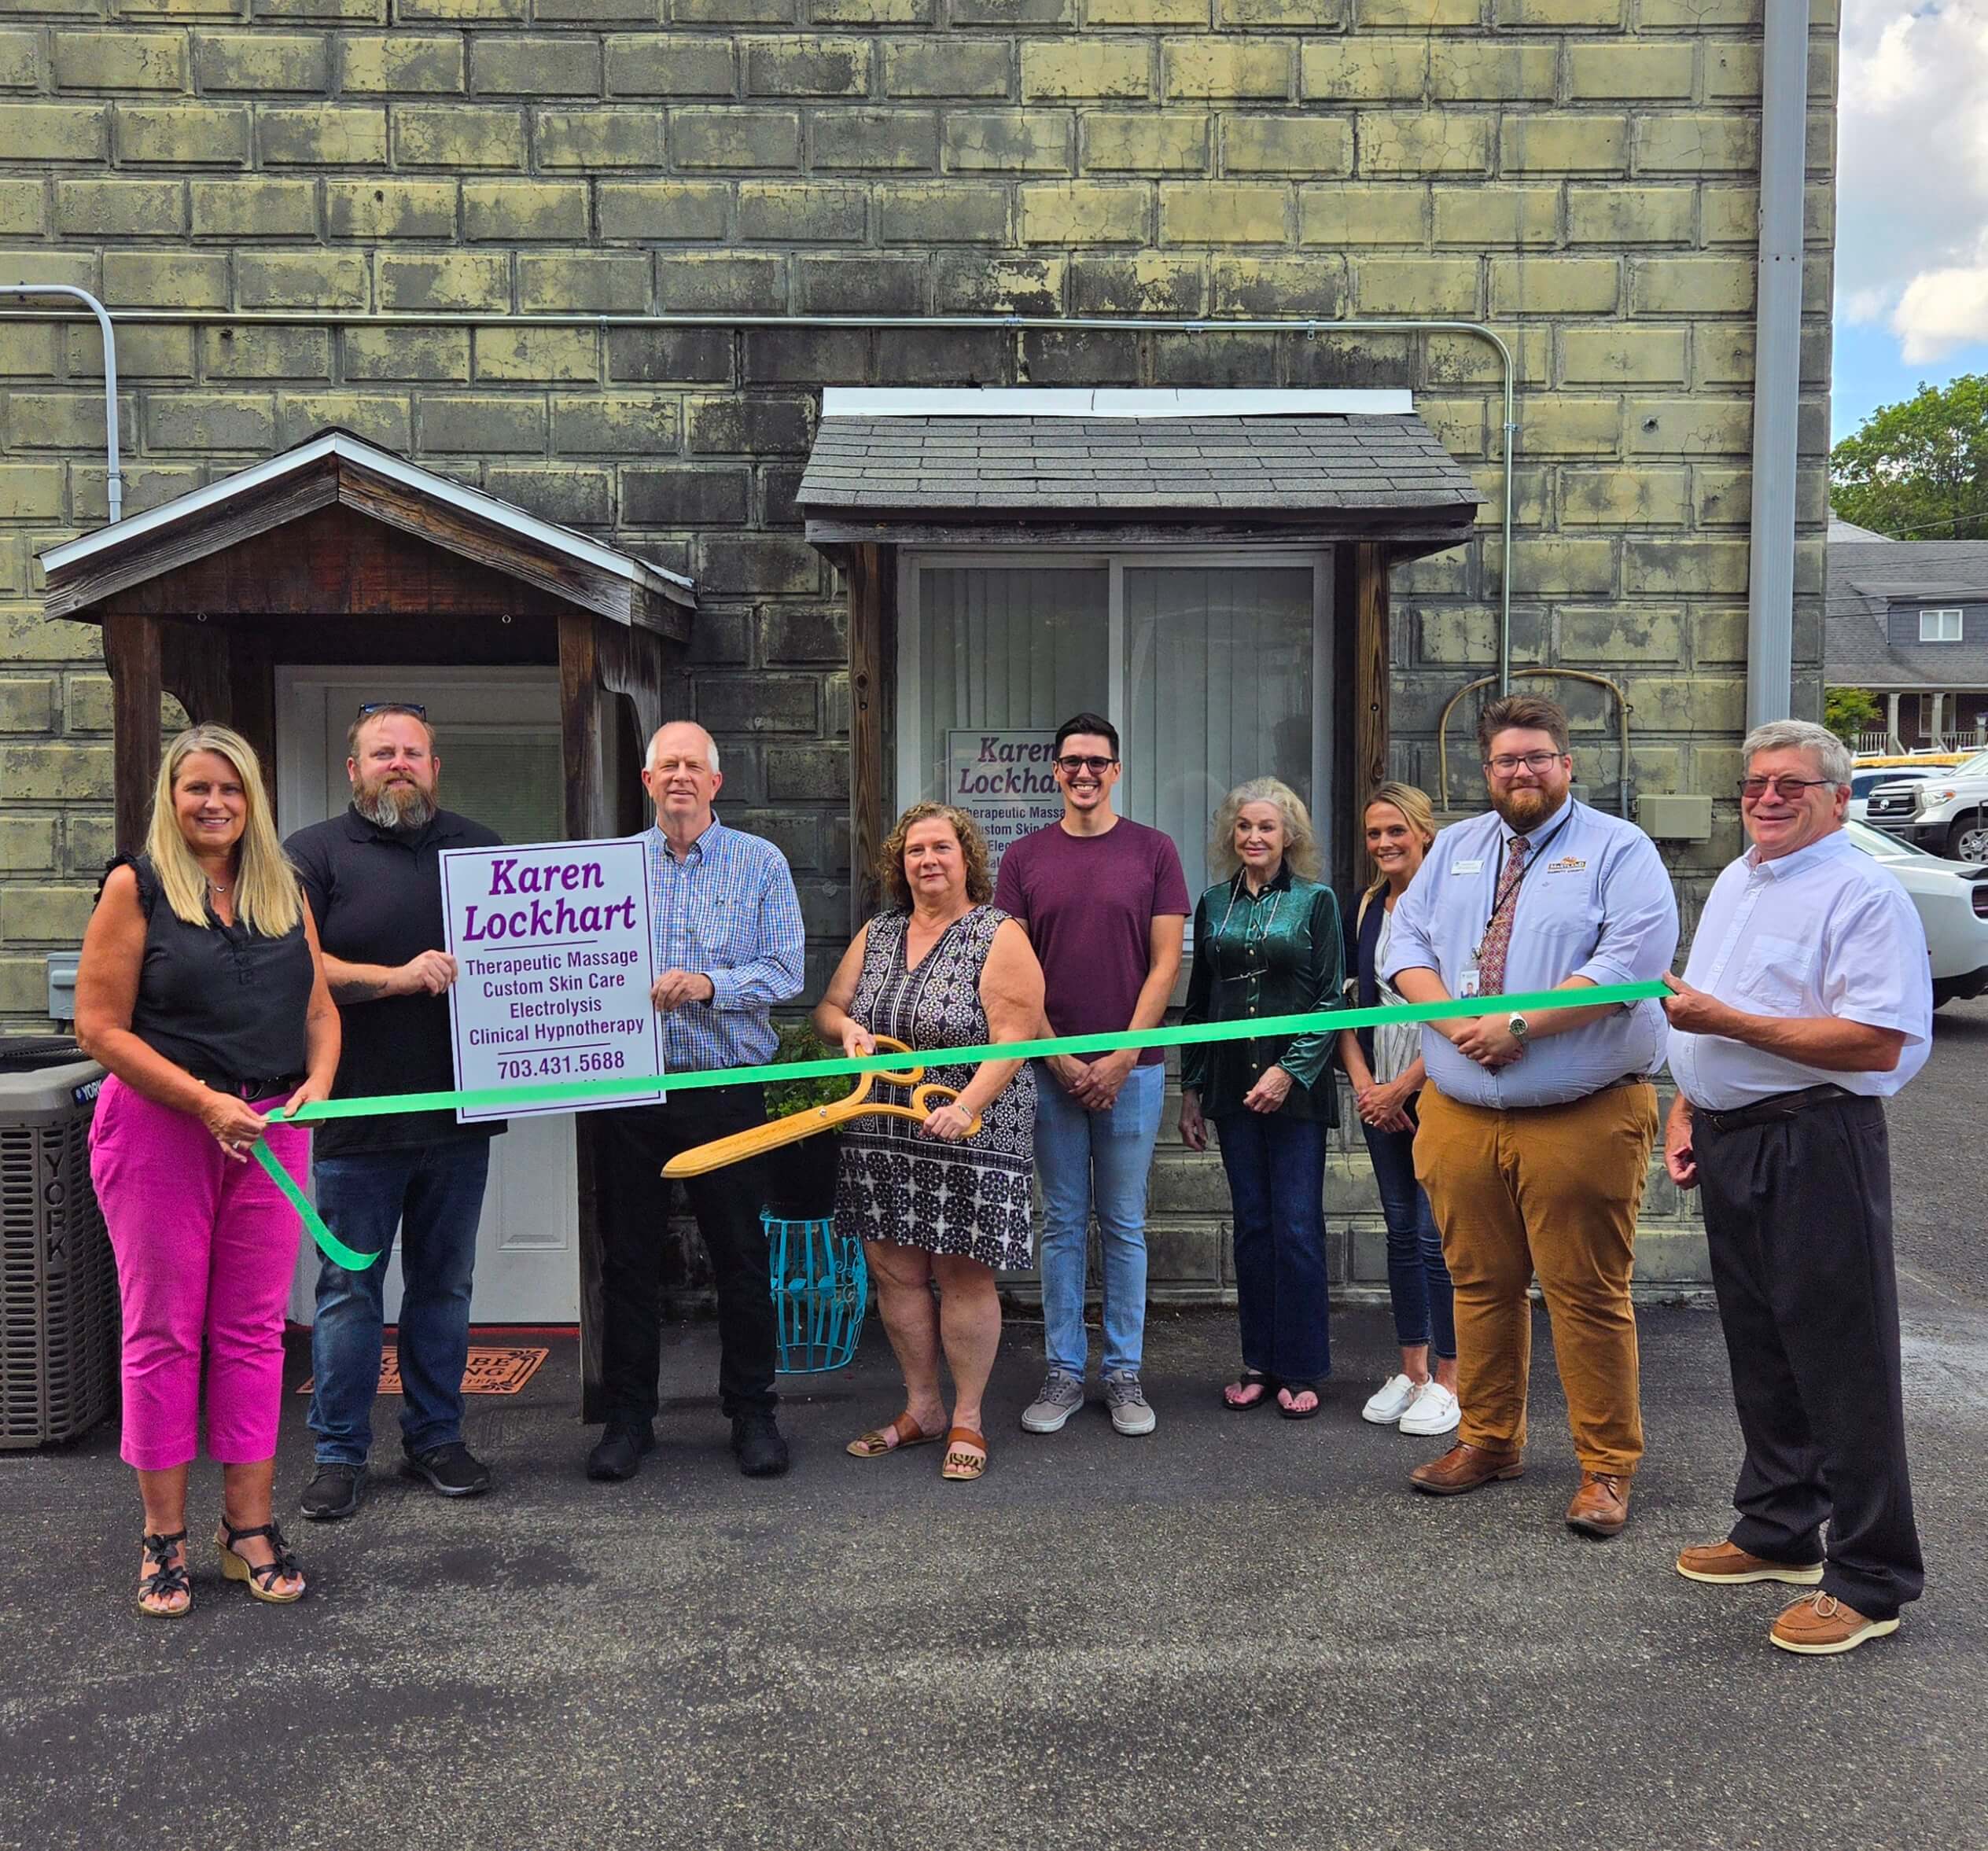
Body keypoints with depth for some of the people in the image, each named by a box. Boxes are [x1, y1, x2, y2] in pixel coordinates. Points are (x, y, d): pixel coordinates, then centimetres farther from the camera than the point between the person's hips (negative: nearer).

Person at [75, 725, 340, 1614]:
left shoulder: (284, 890, 11)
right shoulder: (136, 886, -2)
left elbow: (320, 1011, 13)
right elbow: (98, 1026, -8)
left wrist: (317, 1084, -7)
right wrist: (206, 1103, -16)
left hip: (270, 1131, 4)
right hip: (157, 1125, -4)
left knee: (254, 1330, 8)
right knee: (163, 1331, 4)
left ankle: (249, 1525, 19)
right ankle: (165, 1535, 17)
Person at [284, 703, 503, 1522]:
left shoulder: (480, 846, 12)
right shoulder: (315, 854, 1)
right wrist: (396, 977, -19)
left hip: (459, 1111, 3)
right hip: (358, 1112, -3)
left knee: (445, 1284, 12)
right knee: (349, 1288, 5)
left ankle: (435, 1437, 25)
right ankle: (340, 1453, 17)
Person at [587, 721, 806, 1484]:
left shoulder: (761, 864, 3)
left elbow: (786, 971, -4)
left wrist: (709, 984, -19)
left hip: (726, 1088, -1)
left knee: (739, 1255, 5)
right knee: (627, 1255, 8)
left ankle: (751, 1412, 20)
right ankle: (627, 1415, 21)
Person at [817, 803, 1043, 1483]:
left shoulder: (999, 936, -7)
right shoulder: (877, 933, 11)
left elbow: (1011, 1039, -15)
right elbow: (829, 1007, 17)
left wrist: (966, 1107, -28)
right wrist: (847, 1028, -7)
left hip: (971, 1138, -5)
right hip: (882, 1137, 6)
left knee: (963, 1274, 1)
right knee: (895, 1271, 9)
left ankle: (967, 1420, 16)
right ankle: (922, 1408, 26)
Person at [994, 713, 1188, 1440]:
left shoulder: (1154, 852, 2)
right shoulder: (1024, 858, 5)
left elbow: (1164, 963, 0)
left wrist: (1122, 1058, -8)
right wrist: (1060, 1059, -6)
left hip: (1131, 1067, -1)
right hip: (1050, 1069, 1)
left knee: (1124, 1226, 7)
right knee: (1062, 1225, 7)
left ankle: (1124, 1374, 16)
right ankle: (1063, 1373, 16)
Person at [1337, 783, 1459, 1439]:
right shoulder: (1366, 909, 10)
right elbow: (1348, 1001, 12)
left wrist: (1402, 1086, -11)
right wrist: (1363, 1082, 0)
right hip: (1381, 1096, 6)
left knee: (1437, 1233, -3)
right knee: (1400, 1229, 12)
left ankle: (1447, 1380, 8)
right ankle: (1411, 1369, 22)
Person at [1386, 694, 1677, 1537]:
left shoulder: (1618, 850, -1)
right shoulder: (1455, 849, 15)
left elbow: (1631, 962, -14)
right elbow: (1407, 945, 9)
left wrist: (1517, 1026, -18)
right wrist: (1453, 1019, -11)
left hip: (1583, 1115, -4)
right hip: (1460, 1113, 5)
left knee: (1588, 1296, 1)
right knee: (1480, 1284, 13)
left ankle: (1605, 1468, 14)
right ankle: (1489, 1439, 28)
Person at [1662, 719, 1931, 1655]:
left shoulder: (1863, 894, -12)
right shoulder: (1732, 884, 16)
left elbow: (1877, 1043, -22)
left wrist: (1728, 1021, -23)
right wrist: (1685, 1109, 12)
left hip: (1816, 1148, -9)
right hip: (1727, 1142, 9)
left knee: (1842, 1364, -1)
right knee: (1759, 1351, 17)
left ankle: (1869, 1580, 11)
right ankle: (1778, 1532, 32)